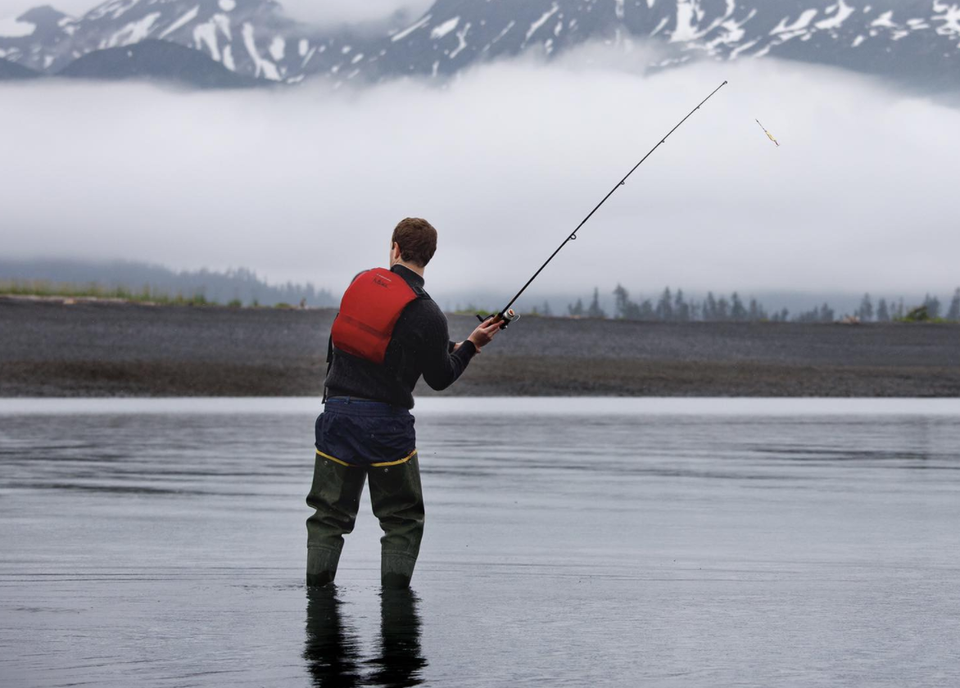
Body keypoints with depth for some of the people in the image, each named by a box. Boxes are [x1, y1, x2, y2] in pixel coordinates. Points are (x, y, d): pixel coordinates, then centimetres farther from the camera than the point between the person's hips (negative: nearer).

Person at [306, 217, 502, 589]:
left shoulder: (361, 281, 4)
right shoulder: (428, 314, -10)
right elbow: (439, 379, -3)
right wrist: (471, 346, 13)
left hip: (336, 411, 4)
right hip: (386, 421, -4)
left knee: (330, 514, 12)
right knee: (402, 519, 7)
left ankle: (316, 584, 9)